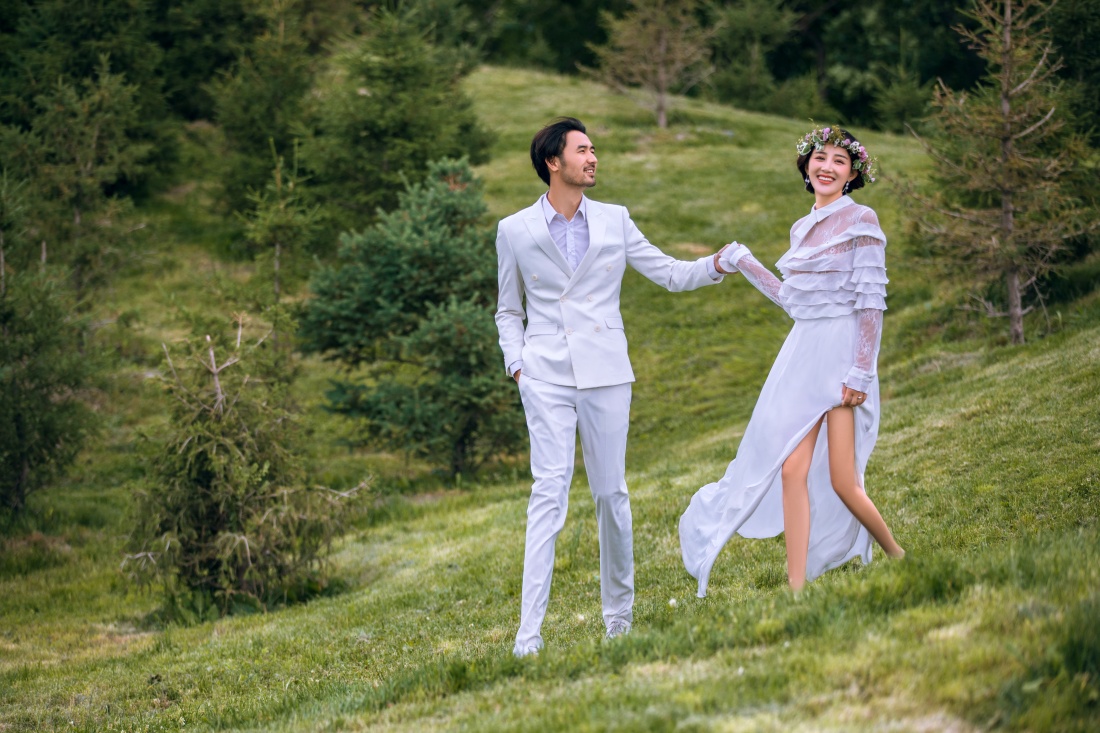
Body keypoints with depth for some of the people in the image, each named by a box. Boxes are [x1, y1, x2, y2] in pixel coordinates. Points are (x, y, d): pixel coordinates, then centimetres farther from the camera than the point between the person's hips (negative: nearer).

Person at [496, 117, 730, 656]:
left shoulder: (614, 222, 9)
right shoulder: (515, 231, 6)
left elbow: (670, 274, 11)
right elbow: (509, 311, 15)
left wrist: (715, 265, -7)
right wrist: (516, 365, 0)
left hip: (605, 373, 2)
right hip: (546, 377, -2)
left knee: (611, 493, 4)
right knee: (549, 490, -12)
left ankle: (619, 616, 20)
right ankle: (529, 633, -15)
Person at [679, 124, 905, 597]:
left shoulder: (861, 221, -5)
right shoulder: (802, 229, 15)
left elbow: (871, 302, -10)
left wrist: (862, 371, -16)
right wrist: (741, 264, 26)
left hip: (842, 353, -6)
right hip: (801, 353, 7)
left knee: (842, 481, -8)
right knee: (792, 469, -5)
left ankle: (898, 561, 16)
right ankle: (797, 590, -5)